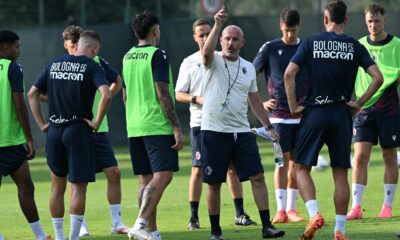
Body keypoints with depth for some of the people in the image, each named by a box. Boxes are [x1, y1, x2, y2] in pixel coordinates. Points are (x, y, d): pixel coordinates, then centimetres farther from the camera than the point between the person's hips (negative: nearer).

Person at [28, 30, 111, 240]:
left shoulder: (54, 64, 10)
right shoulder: (91, 67, -6)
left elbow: (32, 94, 11)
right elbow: (106, 95, -22)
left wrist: (41, 123, 11)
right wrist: (96, 122, -11)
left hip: (54, 130, 5)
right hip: (78, 130, -5)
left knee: (58, 186, 14)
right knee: (78, 187, -1)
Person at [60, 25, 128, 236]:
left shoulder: (96, 62, 4)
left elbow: (117, 81, 22)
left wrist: (105, 99, 12)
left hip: (98, 129, 3)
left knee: (114, 173, -1)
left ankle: (117, 222, 7)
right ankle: (80, 225, 9)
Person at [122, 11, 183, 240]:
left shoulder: (128, 57, 13)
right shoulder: (158, 55, -10)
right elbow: (163, 94, -15)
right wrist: (177, 128, -14)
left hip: (135, 127, 8)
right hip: (158, 126, -8)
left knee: (146, 179, 10)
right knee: (163, 175, -11)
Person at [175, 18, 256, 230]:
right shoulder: (189, 63, 4)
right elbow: (179, 94, 3)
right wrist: (197, 99, -14)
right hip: (200, 123, -2)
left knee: (232, 167, 2)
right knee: (198, 169, -3)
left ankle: (240, 214, 8)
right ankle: (193, 216, 3)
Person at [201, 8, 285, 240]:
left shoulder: (249, 68, 12)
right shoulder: (214, 61, -2)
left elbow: (255, 99, 21)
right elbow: (207, 51, -27)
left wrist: (269, 126, 20)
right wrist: (217, 25, -39)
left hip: (242, 131, 4)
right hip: (214, 131, -4)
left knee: (258, 176, -5)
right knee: (214, 183, 1)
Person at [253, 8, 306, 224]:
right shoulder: (270, 48, 0)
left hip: (302, 114, 3)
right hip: (279, 114, -3)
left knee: (296, 162, 4)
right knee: (282, 159, -8)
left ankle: (291, 208, 10)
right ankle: (280, 210, -8)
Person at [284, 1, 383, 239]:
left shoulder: (310, 43, -1)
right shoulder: (355, 47, 2)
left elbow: (289, 74, -10)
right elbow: (377, 78, -7)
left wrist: (294, 106, -2)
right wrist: (359, 103, 1)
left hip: (314, 112, -1)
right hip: (342, 114, 2)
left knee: (302, 168, 8)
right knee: (341, 173, 7)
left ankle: (314, 213, -14)